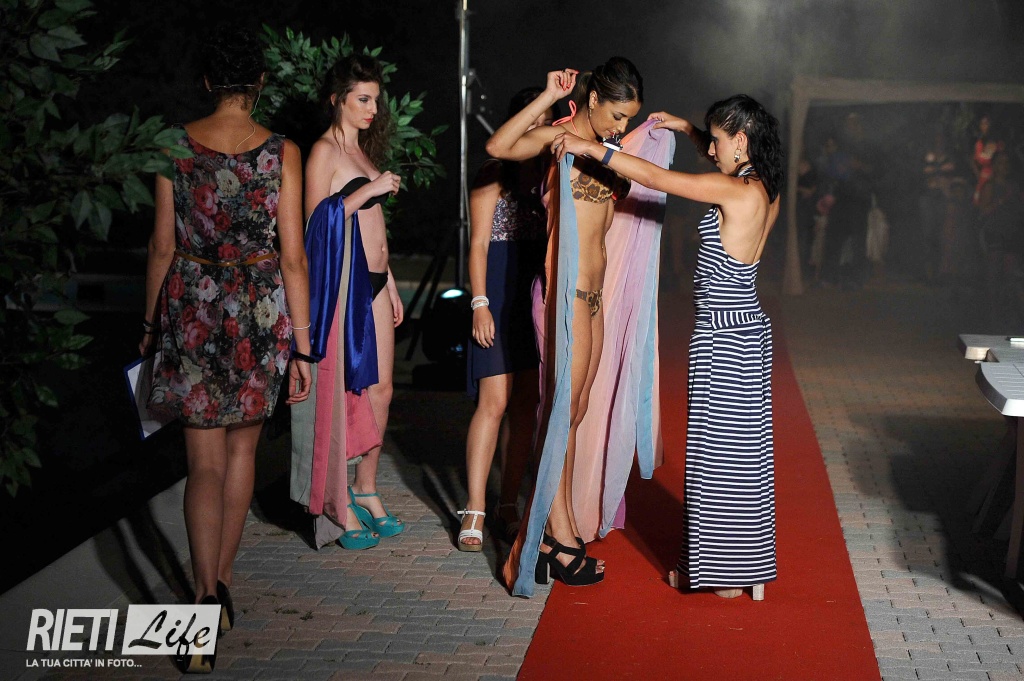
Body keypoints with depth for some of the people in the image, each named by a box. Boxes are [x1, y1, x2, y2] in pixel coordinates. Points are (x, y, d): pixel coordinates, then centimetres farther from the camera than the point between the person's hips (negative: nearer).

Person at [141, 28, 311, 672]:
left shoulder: (177, 144, -2)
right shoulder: (282, 151, -4)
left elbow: (163, 245, 1)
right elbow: (293, 257, -5)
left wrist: (151, 322, 14)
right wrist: (301, 345, 1)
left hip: (193, 307, 0)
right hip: (260, 310, 0)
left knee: (205, 460, 1)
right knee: (243, 447, 17)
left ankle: (206, 599, -13)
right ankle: (223, 583, 27)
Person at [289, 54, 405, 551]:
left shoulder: (364, 150, 18)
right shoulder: (324, 151, -7)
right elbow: (317, 219, -15)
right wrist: (370, 190, -18)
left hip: (373, 281, 8)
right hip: (340, 281, -8)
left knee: (380, 388, 9)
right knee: (338, 393, -5)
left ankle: (365, 488, 21)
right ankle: (336, 505, 2)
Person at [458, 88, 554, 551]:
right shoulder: (495, 175, 1)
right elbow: (478, 243, -3)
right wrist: (480, 303, -11)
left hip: (540, 297, 5)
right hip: (501, 293, -5)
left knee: (527, 404, 5)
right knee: (494, 402, -10)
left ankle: (509, 504, 14)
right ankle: (475, 512, -7)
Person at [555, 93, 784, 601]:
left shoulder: (735, 192, -19)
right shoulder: (763, 190, 6)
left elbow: (656, 178, -20)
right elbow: (727, 160, 30)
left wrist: (591, 148, -14)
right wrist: (685, 128, 26)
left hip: (724, 335, -9)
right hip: (746, 331, 9)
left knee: (722, 451, 1)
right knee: (741, 449, 15)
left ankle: (730, 575, 12)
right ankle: (746, 570, 25)